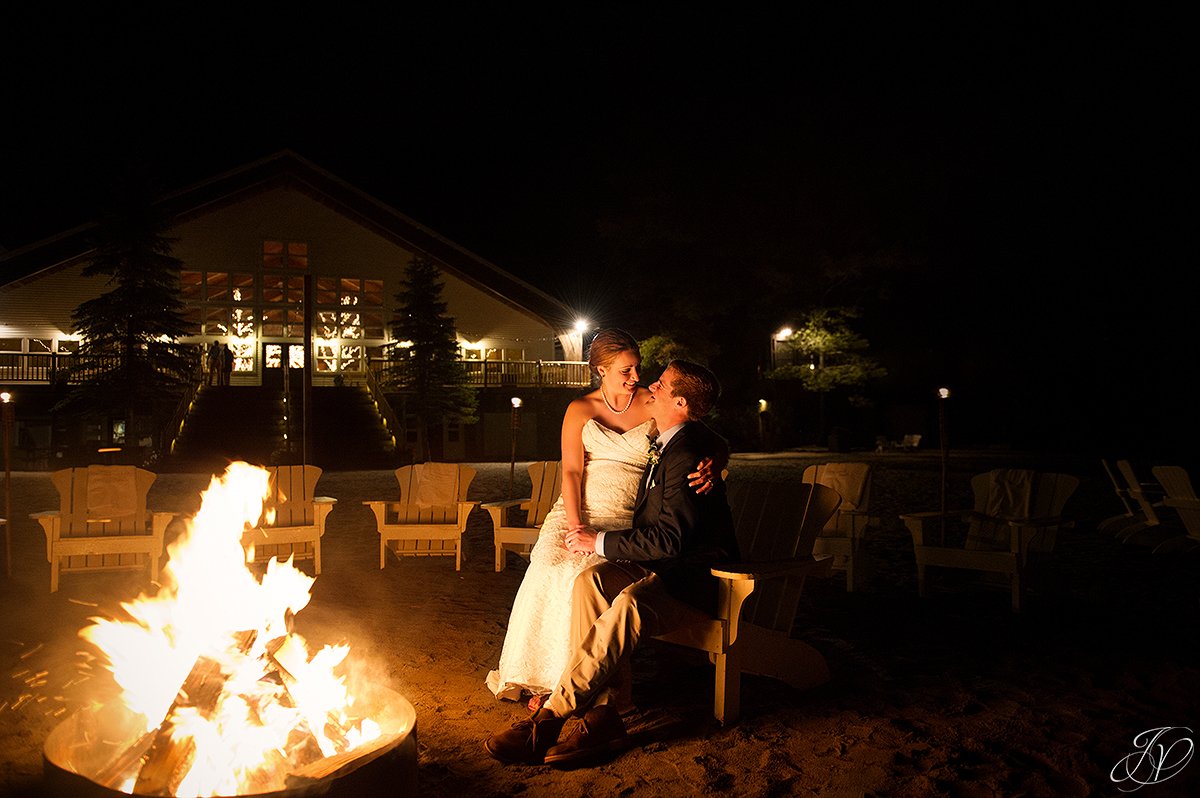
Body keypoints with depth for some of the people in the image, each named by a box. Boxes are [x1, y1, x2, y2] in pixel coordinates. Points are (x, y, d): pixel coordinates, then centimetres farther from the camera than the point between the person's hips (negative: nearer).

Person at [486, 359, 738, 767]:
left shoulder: (687, 454, -19)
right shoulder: (664, 443, 13)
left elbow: (668, 538, -24)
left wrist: (599, 541, -14)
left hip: (693, 573, -9)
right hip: (658, 563, 9)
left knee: (629, 603, -37)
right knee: (589, 579, -21)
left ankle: (548, 720, -33)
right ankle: (601, 712, -25)